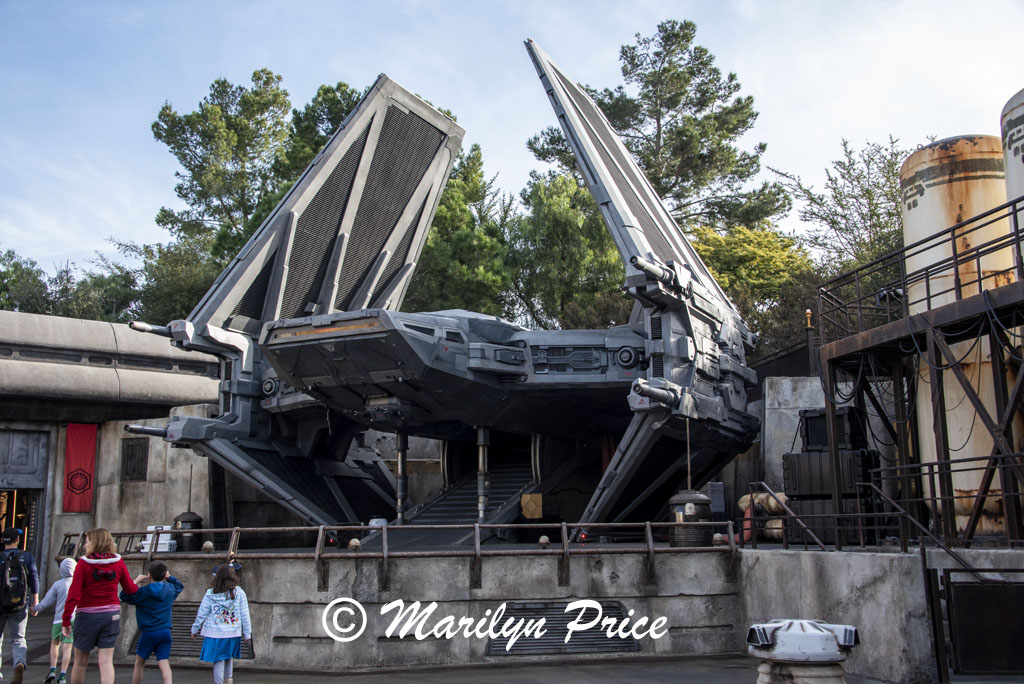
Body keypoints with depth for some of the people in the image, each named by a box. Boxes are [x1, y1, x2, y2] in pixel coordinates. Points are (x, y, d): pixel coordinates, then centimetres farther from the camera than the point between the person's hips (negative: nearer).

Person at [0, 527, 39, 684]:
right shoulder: (27, 557, 0)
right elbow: (34, 579, 0)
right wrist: (35, 601, 7)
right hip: (20, 606, 1)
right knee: (18, 639, 6)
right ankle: (19, 663, -21)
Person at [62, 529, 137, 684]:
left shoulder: (83, 564, -9)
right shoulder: (118, 563, -1)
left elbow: (73, 595, -14)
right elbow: (130, 590, 8)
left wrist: (66, 621, -8)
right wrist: (137, 583, 30)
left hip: (87, 615, -2)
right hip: (112, 615, 2)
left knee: (80, 661, 14)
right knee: (106, 661, 2)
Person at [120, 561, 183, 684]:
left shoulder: (143, 592, -9)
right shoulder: (170, 589, 5)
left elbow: (124, 596, -3)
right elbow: (179, 585, 28)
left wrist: (136, 581, 1)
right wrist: (169, 577, 18)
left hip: (148, 633, -3)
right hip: (165, 632, 3)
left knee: (139, 663, 16)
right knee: (164, 663, -4)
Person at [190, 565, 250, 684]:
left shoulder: (210, 594, -8)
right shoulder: (239, 593, -7)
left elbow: (201, 614, -1)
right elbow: (244, 615, -3)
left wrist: (195, 629, 14)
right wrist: (247, 633, 6)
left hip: (214, 634, -2)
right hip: (233, 633, 2)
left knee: (218, 661, 5)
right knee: (228, 658, 21)